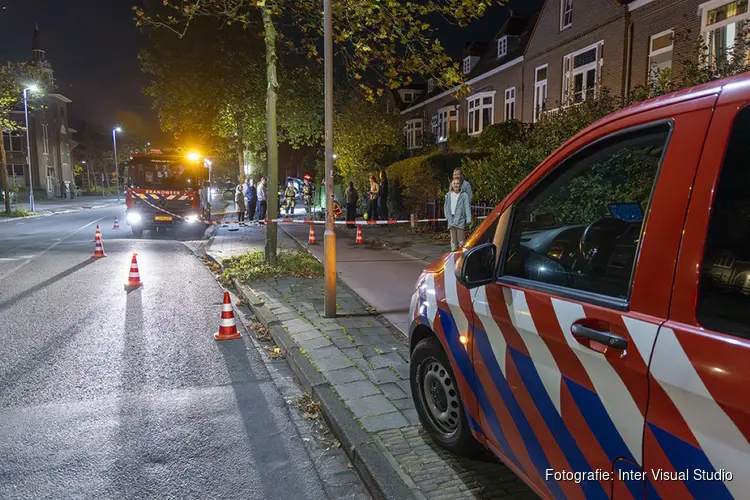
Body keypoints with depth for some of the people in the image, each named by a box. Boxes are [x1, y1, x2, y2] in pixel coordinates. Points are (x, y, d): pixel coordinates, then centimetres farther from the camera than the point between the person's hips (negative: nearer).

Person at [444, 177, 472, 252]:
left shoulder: (464, 195, -1)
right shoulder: (448, 195, 10)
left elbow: (467, 207, -4)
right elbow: (446, 207, 13)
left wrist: (468, 220, -11)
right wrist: (448, 217, 3)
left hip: (460, 220, -4)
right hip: (451, 220, 4)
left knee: (461, 241, -5)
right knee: (453, 240, 11)